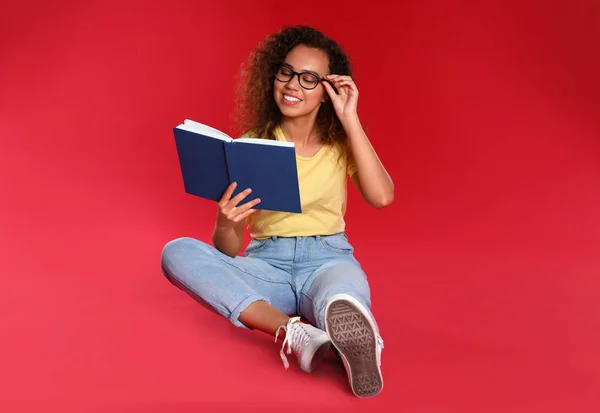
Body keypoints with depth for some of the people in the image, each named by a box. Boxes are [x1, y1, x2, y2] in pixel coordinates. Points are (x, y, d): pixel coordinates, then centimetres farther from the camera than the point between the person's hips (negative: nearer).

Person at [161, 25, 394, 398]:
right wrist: (225, 225, -22)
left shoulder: (342, 143, 5)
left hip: (328, 259, -1)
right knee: (177, 252, -26)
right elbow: (229, 251, 3)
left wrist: (350, 119, -12)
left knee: (340, 295, -38)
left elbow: (382, 197, -16)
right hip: (267, 266, 2)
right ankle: (294, 332, -40)